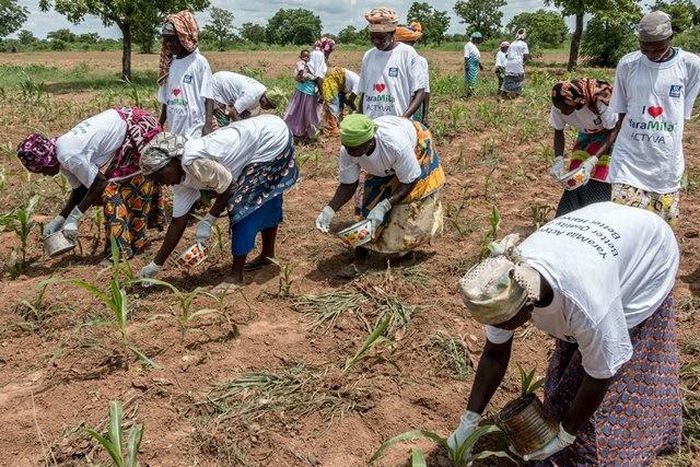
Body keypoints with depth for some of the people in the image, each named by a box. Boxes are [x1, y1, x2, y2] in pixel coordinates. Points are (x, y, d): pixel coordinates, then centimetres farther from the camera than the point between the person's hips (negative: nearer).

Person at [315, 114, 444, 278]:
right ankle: (360, 260, 0)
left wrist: (385, 206, -43)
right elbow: (348, 184, -19)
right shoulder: (347, 151, -33)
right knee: (372, 206, -8)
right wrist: (330, 209, -33)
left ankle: (407, 246, 29)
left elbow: (409, 182, -32)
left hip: (416, 150, -3)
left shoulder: (397, 145, -46)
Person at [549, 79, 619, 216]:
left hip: (610, 133, -4)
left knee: (600, 178, -15)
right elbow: (558, 133, -7)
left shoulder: (599, 99, -38)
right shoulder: (559, 105, -24)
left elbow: (613, 132, -27)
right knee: (575, 177, -2)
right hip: (587, 134, 5)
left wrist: (593, 161, -37)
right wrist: (558, 160, -24)